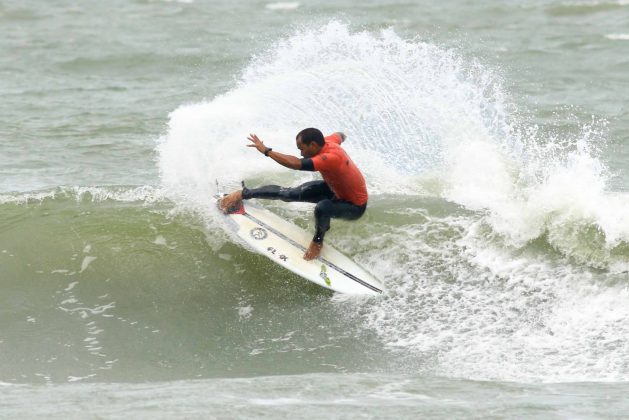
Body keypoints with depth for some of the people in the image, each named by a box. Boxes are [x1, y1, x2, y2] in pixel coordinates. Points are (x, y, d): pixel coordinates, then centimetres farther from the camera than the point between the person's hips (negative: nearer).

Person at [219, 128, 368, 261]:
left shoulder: (331, 158, -39)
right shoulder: (327, 142, -13)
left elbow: (296, 164, -47)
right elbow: (341, 136, 12)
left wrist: (266, 150, -37)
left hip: (355, 206, -8)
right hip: (336, 189, 8)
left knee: (321, 207, -38)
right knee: (290, 194, -3)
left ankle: (318, 241, -9)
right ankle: (244, 193, 8)